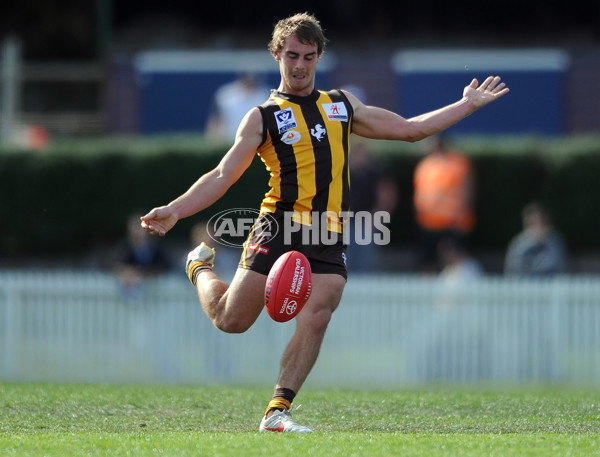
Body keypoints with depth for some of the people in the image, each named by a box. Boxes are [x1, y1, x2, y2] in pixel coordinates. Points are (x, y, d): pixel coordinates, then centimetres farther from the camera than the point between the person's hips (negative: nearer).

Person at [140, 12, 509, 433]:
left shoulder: (342, 105, 20)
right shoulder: (264, 117, 6)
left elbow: (410, 129, 27)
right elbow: (222, 177, 2)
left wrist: (467, 105, 26)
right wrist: (175, 210, -11)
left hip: (329, 239, 3)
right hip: (280, 228, -3)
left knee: (315, 322, -17)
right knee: (231, 320, -4)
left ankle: (277, 412, -10)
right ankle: (201, 268, 29)